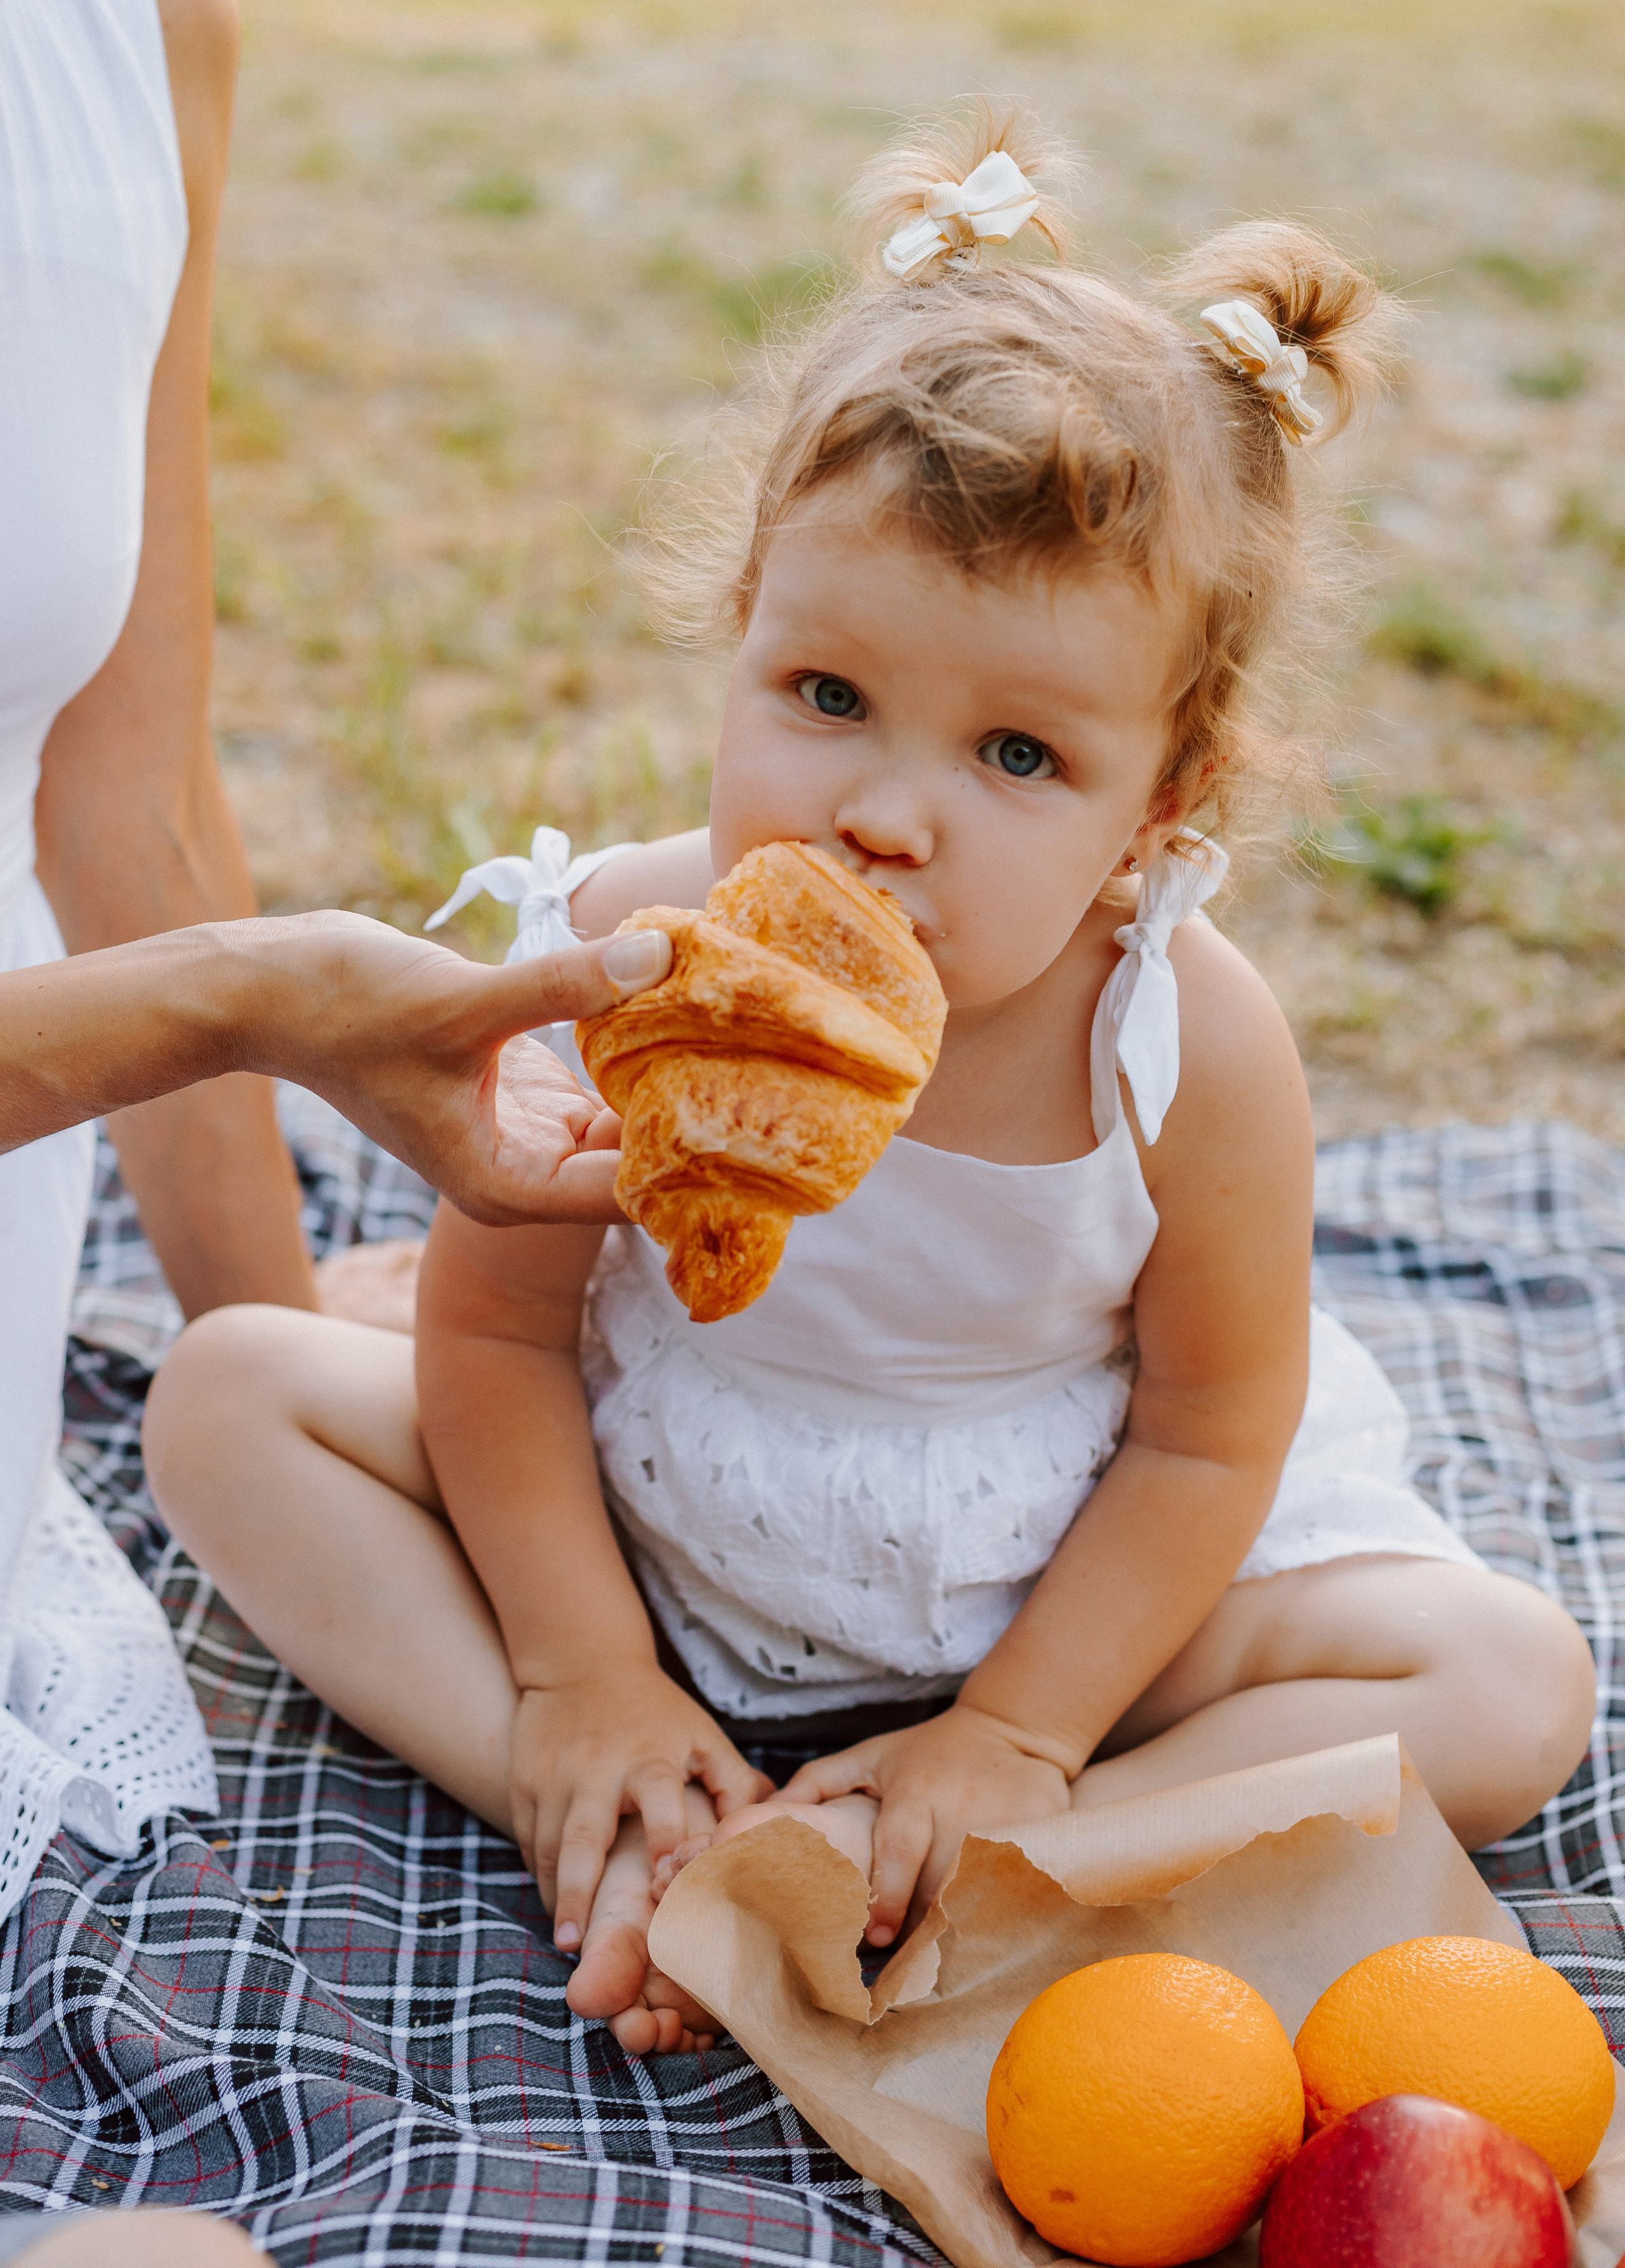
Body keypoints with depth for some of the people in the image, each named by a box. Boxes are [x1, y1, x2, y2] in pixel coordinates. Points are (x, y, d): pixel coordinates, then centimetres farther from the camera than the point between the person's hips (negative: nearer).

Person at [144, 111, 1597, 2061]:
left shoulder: (1194, 1049, -27)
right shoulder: (626, 957, -24)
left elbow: (1208, 1443, -14)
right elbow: (498, 1331, -12)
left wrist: (1016, 1733, -16)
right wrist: (582, 1672, -12)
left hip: (1063, 1593, 0)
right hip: (640, 1539, 1)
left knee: (1513, 1689, -19)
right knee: (233, 1393, -12)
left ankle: (841, 1877, -25)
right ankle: (628, 1836, -20)